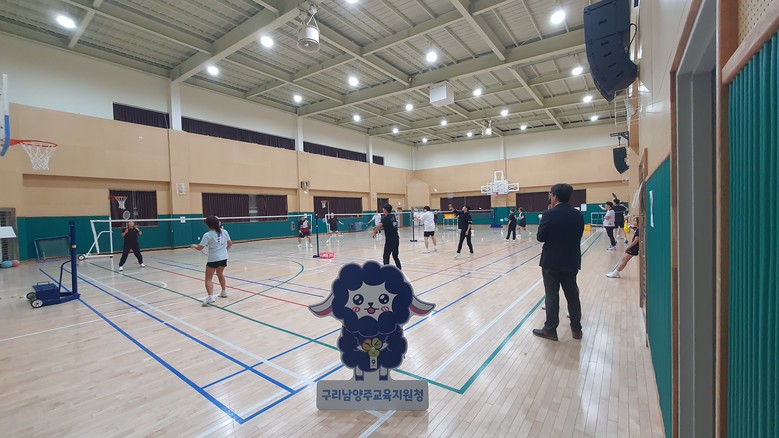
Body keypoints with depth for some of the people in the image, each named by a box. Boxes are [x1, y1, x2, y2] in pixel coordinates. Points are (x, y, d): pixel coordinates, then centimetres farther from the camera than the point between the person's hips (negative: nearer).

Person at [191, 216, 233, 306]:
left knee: (208, 278, 2)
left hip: (213, 259, -6)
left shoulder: (207, 235, -13)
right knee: (220, 274, 27)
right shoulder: (224, 232, 0)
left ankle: (210, 297, -13)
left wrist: (194, 245, 11)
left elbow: (200, 248, -10)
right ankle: (224, 292, 37)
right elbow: (230, 243, 7)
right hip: (224, 258, 6)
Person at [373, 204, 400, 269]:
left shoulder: (386, 218, -13)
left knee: (386, 256, 0)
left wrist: (374, 232, -14)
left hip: (389, 240, -7)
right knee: (395, 256, 16)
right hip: (396, 239, 7)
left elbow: (379, 226, -29)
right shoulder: (393, 216, 10)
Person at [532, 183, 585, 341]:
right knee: (572, 295, 16)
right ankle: (576, 328, 28)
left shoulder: (550, 214, -15)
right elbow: (578, 236, 9)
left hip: (551, 262, -5)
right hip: (571, 261, 5)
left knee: (552, 296, 4)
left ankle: (550, 329, 13)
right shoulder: (578, 214, 2)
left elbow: (540, 237, -12)